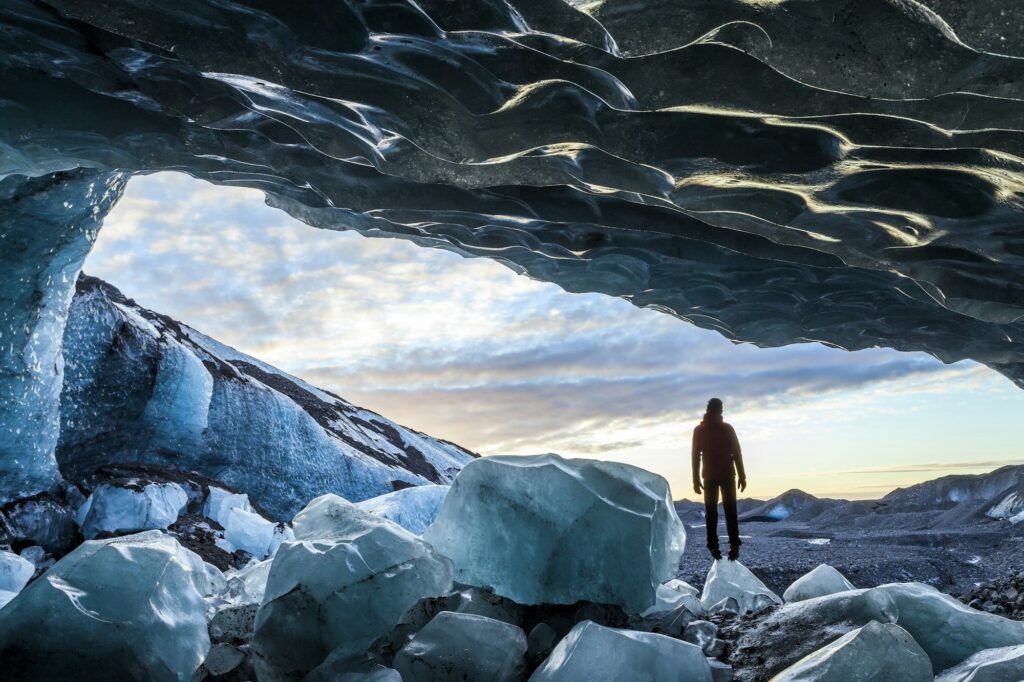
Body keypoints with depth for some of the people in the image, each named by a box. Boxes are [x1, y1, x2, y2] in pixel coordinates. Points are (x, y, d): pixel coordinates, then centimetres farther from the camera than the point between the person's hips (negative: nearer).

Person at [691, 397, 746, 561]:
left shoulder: (699, 430, 1)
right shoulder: (727, 428, -3)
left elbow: (695, 456, 0)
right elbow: (737, 454, -3)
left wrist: (696, 480, 3)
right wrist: (742, 476, 1)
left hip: (709, 477, 1)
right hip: (727, 475, -1)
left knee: (711, 513, 7)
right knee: (730, 511, 4)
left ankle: (713, 547, 2)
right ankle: (734, 545, -9)